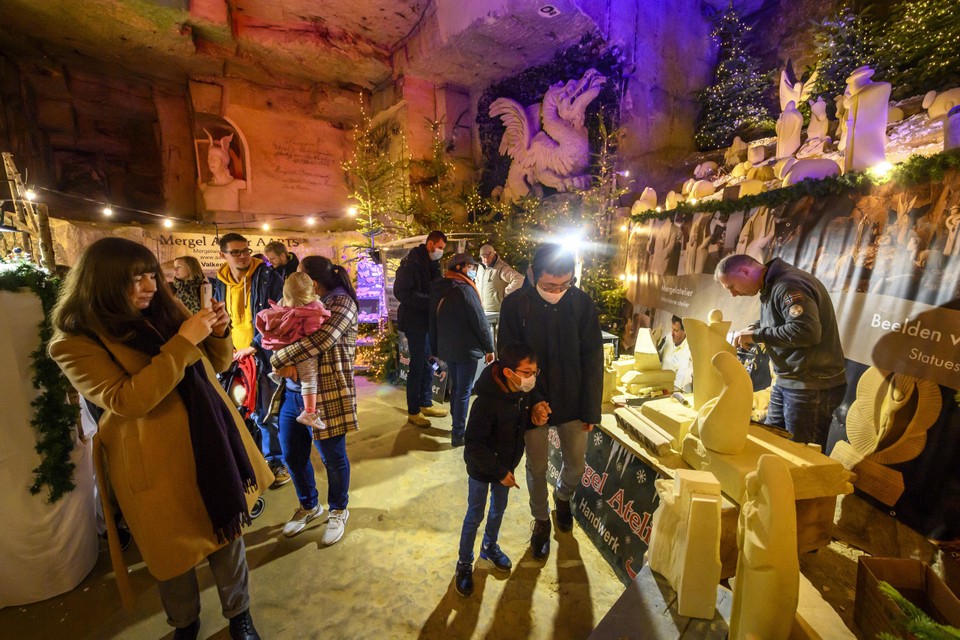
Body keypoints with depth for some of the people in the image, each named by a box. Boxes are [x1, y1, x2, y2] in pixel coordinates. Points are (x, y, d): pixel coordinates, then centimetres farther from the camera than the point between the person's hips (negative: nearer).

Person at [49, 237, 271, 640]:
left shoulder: (164, 310, 3)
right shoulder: (74, 343, -11)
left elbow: (217, 364, 10)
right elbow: (125, 401, -25)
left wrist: (218, 333, -11)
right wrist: (183, 342, -28)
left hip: (212, 446, 5)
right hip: (157, 464, -4)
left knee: (227, 533, 17)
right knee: (176, 548, 16)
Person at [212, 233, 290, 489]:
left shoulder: (267, 277, -8)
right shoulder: (220, 283, 10)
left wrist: (255, 345, -14)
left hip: (264, 355, -6)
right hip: (235, 356, 6)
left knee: (264, 414, 1)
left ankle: (276, 461, 20)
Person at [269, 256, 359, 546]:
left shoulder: (341, 302, -13)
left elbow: (319, 341, -27)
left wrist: (279, 359, -17)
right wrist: (284, 361, -16)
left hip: (327, 395, -7)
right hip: (293, 391, 7)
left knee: (332, 457, 9)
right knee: (292, 455, 17)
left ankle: (338, 510, 36)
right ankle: (309, 506, 43)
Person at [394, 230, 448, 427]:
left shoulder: (432, 263, 13)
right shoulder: (411, 263, -13)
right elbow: (401, 292, -21)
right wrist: (430, 300, -24)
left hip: (429, 320, 8)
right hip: (415, 321, -8)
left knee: (428, 363, 13)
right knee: (417, 365, -1)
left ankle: (426, 404, 27)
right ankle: (413, 411, 12)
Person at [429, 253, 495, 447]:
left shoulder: (438, 289, 8)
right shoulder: (465, 289, -16)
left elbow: (433, 321, 13)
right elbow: (480, 321, -15)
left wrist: (436, 348, 20)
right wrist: (489, 348, -6)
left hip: (446, 348, 8)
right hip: (466, 350, -7)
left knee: (456, 387, 19)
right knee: (464, 391, 1)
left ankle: (457, 426, 30)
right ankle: (458, 434, 7)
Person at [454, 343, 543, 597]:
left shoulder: (523, 394, -14)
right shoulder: (486, 402, -35)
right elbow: (474, 444, -28)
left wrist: (534, 419, -17)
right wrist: (499, 472, -23)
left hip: (506, 465, 6)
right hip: (482, 469, -6)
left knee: (499, 509, 25)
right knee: (475, 516, 13)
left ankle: (490, 546, 52)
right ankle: (464, 563, 36)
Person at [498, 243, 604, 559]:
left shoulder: (583, 303, -12)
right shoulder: (514, 305, -16)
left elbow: (593, 359, -6)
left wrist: (591, 409, -5)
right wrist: (532, 401, -20)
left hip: (573, 402, 2)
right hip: (533, 403, -1)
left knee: (576, 464, 17)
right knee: (537, 467, 14)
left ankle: (563, 497, 52)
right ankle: (541, 520, 42)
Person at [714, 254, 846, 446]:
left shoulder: (788, 285, -20)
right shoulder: (771, 286, 10)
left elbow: (807, 330, -31)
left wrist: (756, 335, -22)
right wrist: (752, 329, 3)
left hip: (813, 386, -9)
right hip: (786, 382, 10)